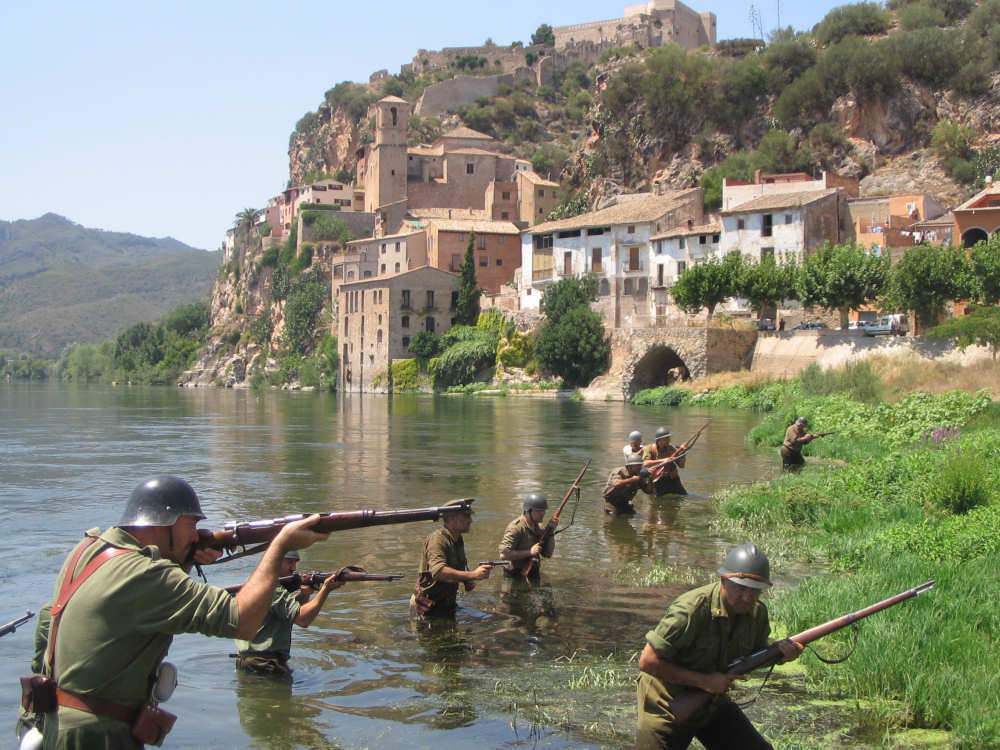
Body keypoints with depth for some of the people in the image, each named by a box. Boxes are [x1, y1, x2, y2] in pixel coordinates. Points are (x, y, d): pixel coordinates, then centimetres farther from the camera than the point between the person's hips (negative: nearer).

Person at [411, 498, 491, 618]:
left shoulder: (458, 541, 6)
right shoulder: (437, 539, -23)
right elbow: (438, 571, -40)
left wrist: (468, 581, 0)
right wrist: (473, 575, -44)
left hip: (448, 604, 9)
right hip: (430, 607, -9)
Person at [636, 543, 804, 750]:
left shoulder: (757, 613, -9)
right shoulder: (690, 610, -29)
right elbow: (648, 662, -27)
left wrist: (778, 652, -14)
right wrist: (704, 681, -26)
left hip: (712, 704, 6)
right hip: (667, 708, -6)